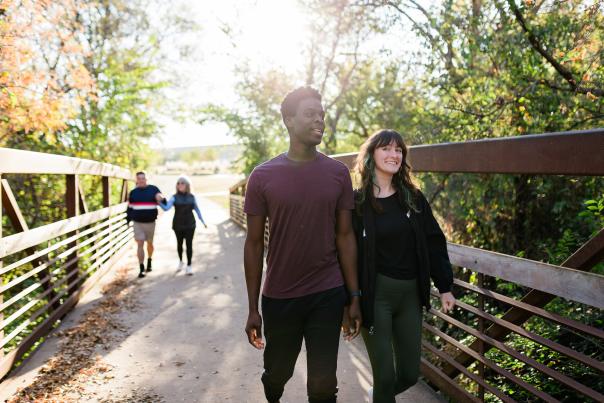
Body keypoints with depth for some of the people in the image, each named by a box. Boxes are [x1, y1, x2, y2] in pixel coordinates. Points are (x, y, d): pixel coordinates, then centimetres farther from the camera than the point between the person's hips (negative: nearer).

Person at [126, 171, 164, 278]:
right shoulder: (133, 192, 5)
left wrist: (160, 198, -29)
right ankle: (141, 269, -4)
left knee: (150, 243, 15)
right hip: (137, 223, 0)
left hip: (150, 222, 0)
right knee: (140, 244, -7)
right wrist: (128, 219, 7)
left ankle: (149, 261, 39)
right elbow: (130, 207, 13)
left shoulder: (153, 189, -1)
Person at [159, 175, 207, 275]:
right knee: (179, 243, 14)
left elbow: (197, 210, 9)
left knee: (189, 244, -4)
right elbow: (166, 208, -15)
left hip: (189, 224, 0)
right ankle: (180, 261, 38)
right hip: (178, 225, 0)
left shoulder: (191, 197, 1)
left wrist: (203, 221, 10)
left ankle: (189, 266, 3)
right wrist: (160, 202, -32)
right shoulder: (174, 197, -5)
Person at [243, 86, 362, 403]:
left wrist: (354, 297, 2)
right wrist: (253, 308, -1)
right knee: (277, 374, 18)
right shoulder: (263, 176, -5)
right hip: (278, 298, 0)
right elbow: (254, 244, -1)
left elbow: (344, 237, 4)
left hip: (328, 296, 1)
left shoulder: (338, 173, -1)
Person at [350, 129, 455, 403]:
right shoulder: (357, 201, -6)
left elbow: (434, 243, 9)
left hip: (410, 293, 4)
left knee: (410, 374, 14)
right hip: (375, 294, -4)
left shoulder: (413, 198, 6)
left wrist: (445, 286, 6)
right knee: (385, 375, 2)